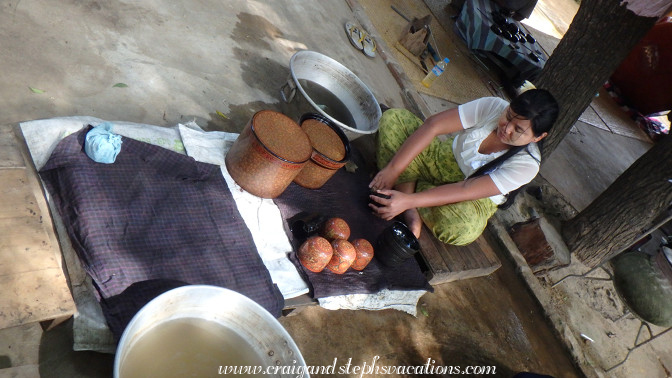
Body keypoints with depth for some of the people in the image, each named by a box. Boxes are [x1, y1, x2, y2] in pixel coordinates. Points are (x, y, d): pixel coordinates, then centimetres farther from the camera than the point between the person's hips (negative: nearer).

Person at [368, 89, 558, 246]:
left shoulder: (527, 163, -25)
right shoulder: (493, 106, -21)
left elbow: (466, 191, -32)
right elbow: (432, 125, -25)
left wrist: (408, 201, -42)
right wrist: (393, 169, -32)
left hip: (474, 198, -3)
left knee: (463, 230, -40)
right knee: (393, 118, -19)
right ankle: (412, 214, -24)